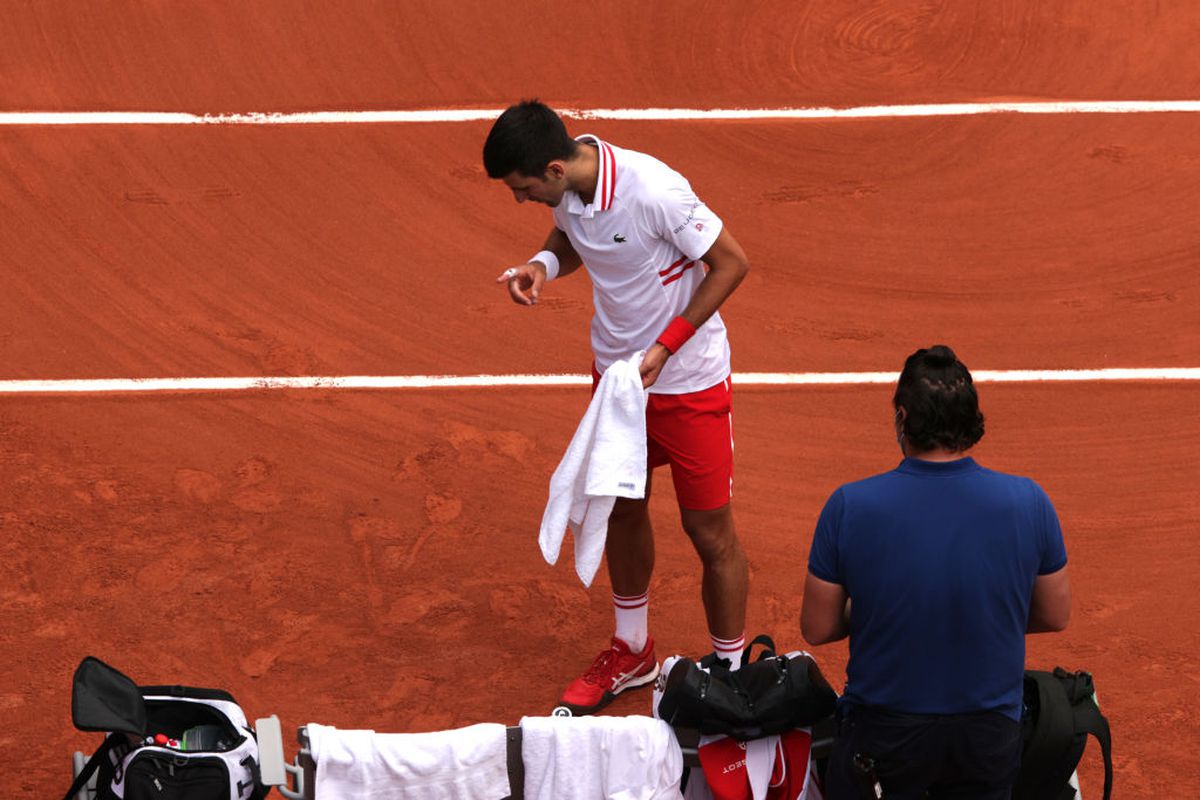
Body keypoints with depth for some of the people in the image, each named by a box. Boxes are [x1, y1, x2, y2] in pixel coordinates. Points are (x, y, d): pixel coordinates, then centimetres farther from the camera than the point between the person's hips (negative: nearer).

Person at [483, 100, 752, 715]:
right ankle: (632, 652, 39)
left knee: (709, 532, 3)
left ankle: (731, 673, 20)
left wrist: (664, 347, -22)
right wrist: (544, 266, -11)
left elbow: (731, 262, -20)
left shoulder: (654, 192, -32)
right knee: (621, 510, 19)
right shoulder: (568, 184, -11)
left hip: (686, 380, -7)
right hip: (614, 369, 7)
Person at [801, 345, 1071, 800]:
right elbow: (1055, 616, 3)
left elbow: (817, 629, -5)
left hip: (882, 738, -1)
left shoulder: (849, 506, -15)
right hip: (990, 738, 1)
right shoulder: (1028, 502, -11)